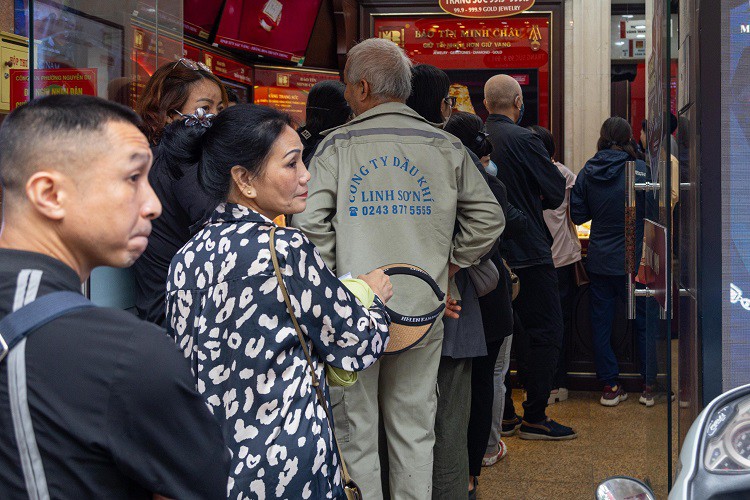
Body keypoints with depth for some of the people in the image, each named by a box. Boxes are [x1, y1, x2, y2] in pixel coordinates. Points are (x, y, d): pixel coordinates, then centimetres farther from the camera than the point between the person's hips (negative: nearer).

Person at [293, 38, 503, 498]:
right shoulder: (446, 147, 3)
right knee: (414, 429, 15)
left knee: (355, 430, 10)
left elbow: (310, 224, -11)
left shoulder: (338, 145, -5)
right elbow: (488, 217, 6)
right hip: (423, 312, 3)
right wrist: (449, 265, 13)